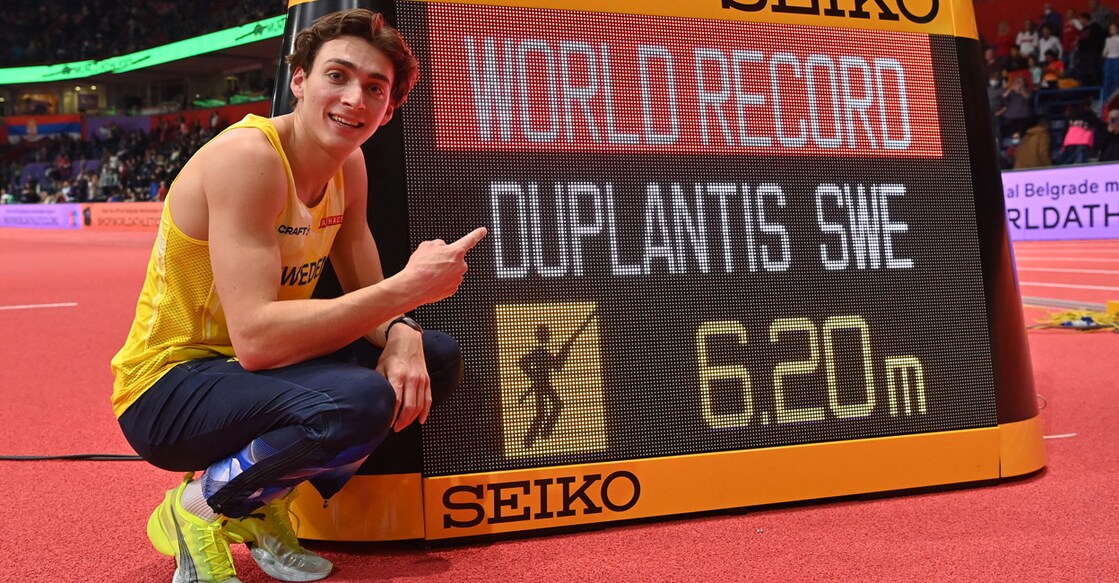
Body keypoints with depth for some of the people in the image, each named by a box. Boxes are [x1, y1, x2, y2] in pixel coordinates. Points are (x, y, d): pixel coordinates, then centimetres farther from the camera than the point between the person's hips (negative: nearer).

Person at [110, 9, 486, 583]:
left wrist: (400, 333, -19)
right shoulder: (247, 157, -23)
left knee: (435, 356, 0)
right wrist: (408, 287, -30)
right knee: (358, 401, -33)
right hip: (168, 390, -8)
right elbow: (255, 337, -32)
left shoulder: (349, 165, 2)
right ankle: (199, 509, -4)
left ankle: (263, 507, 7)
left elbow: (365, 295, 5)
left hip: (249, 372, 9)